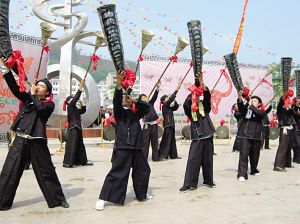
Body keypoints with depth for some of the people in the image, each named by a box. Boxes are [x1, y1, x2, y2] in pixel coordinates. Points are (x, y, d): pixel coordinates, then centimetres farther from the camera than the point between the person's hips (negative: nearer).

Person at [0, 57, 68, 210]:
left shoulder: (49, 104, 6)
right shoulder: (27, 98, 16)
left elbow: (40, 107, -14)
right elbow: (14, 87, 7)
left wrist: (33, 94, -1)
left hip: (37, 140, -3)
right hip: (20, 140, 3)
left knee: (46, 171, 4)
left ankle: (57, 199, 17)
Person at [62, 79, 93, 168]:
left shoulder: (75, 109, 20)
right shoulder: (70, 106, -3)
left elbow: (83, 110, 26)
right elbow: (76, 97, -12)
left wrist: (81, 102, 13)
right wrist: (81, 86, -14)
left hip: (78, 129, 9)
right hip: (73, 129, -9)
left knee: (80, 145, 12)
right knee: (72, 145, -10)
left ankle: (82, 161, 18)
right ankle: (67, 163, -8)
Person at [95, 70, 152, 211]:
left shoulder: (135, 113, 18)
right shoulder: (119, 112, 3)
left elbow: (147, 107, 12)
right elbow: (116, 101, -15)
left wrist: (135, 100, 3)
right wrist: (119, 84, -28)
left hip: (137, 147, 6)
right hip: (123, 147, -6)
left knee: (143, 170, 17)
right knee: (117, 173, -10)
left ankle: (142, 194, 38)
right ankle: (102, 199, -3)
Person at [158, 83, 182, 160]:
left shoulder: (169, 107, 18)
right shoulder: (164, 106, -5)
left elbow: (176, 107, 27)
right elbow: (170, 99, -13)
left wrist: (175, 102, 8)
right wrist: (176, 90, -11)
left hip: (171, 125, 9)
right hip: (167, 126, -9)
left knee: (172, 140, 12)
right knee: (166, 140, -11)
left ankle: (174, 155, 18)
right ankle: (162, 155, -10)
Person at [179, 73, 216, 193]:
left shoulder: (205, 106, 7)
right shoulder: (190, 109, 5)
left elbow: (207, 96, -10)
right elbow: (185, 104, -16)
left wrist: (202, 83, -25)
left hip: (207, 135, 1)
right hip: (196, 137, -1)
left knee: (207, 160, 10)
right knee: (193, 160, -8)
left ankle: (208, 181, 27)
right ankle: (189, 184, -3)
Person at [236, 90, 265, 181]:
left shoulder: (261, 112, 9)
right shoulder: (246, 110, 9)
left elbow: (259, 113, -15)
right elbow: (241, 107, -13)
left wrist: (250, 105, -20)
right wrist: (240, 98, -30)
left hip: (256, 137, 2)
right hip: (245, 136, -2)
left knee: (255, 156, 15)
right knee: (244, 154, -12)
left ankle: (254, 170, 38)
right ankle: (242, 174, -13)